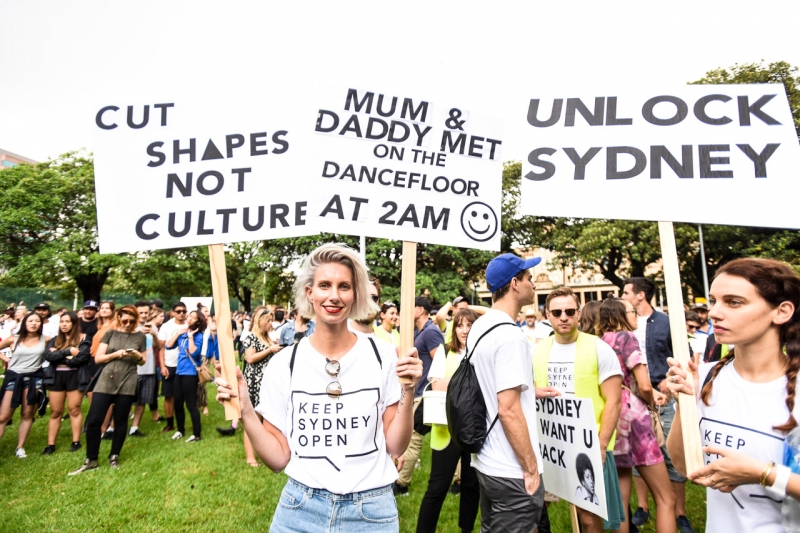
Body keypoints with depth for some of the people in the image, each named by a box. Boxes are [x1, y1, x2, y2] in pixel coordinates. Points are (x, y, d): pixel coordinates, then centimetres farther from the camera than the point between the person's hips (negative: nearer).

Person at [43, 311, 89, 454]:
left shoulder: (82, 339, -5)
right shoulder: (54, 340, 10)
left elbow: (82, 358, -18)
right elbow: (48, 355, -6)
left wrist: (58, 356, -7)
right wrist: (68, 352, -16)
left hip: (75, 377, -4)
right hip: (56, 377, 4)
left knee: (74, 410, 4)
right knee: (55, 412, 9)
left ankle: (76, 441, 13)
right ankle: (50, 444, 16)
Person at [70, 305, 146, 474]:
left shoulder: (140, 336, 6)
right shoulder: (110, 333, 4)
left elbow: (143, 361, 11)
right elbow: (98, 358, 0)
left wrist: (138, 355, -11)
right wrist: (116, 354, -16)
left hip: (127, 383, 0)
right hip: (105, 381, 0)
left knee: (120, 421, 7)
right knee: (93, 420, -3)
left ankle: (114, 457, 22)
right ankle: (91, 460, 12)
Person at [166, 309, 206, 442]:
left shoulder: (198, 335, -12)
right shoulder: (181, 333, 8)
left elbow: (193, 352, -22)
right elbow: (168, 346, 4)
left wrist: (191, 336, -20)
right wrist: (177, 333, -3)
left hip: (190, 373, -7)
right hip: (179, 371, 7)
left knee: (191, 404, -3)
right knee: (178, 403, 15)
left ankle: (197, 434, 7)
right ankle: (180, 430, 32)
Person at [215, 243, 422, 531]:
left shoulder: (382, 356, -10)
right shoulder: (284, 363, -8)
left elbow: (395, 447, -5)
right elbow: (278, 458, -3)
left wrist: (407, 392, -19)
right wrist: (245, 410, -15)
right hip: (301, 508, 1)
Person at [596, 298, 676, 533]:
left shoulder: (601, 341, 11)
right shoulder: (626, 336, -8)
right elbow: (644, 385, -13)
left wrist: (651, 394, 12)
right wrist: (651, 401, 7)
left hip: (611, 420, 7)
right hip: (632, 418, -7)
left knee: (620, 498, 13)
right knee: (665, 498, 4)